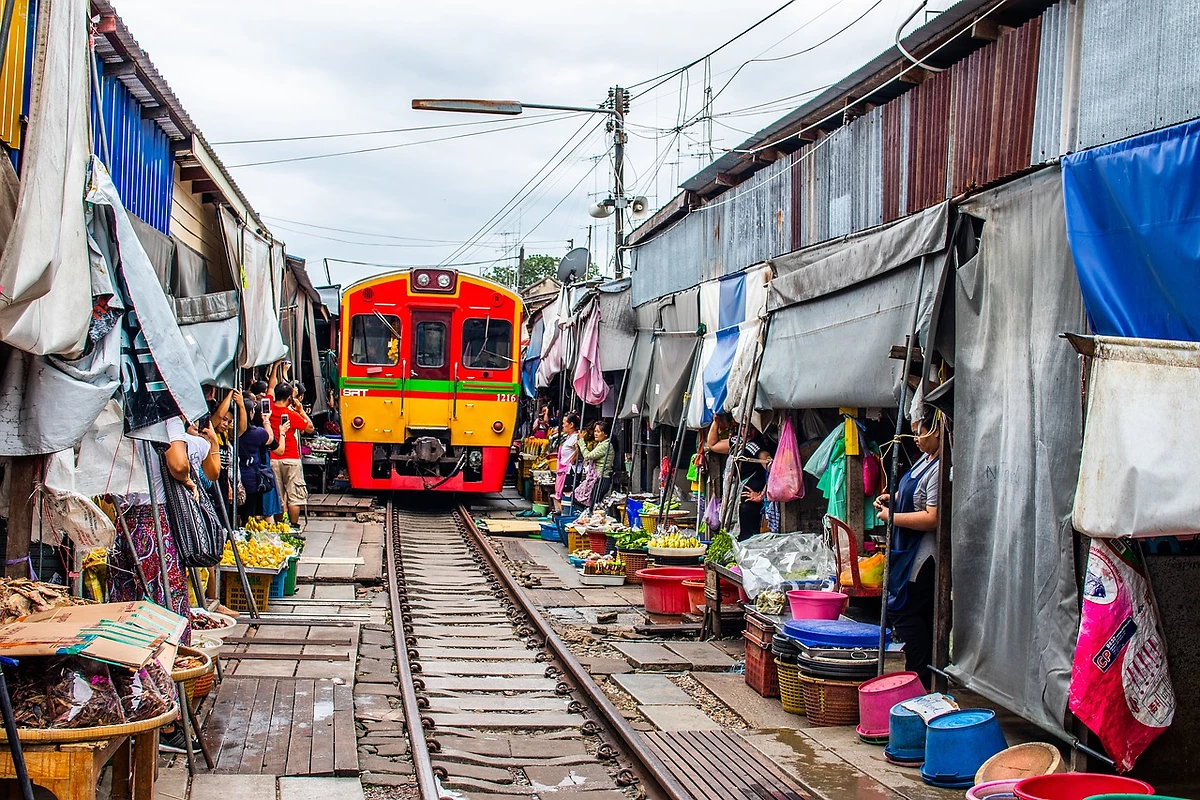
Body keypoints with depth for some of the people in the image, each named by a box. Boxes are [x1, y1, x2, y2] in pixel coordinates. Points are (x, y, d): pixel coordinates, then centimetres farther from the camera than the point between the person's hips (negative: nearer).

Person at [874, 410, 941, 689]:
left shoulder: (940, 469, -22)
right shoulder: (925, 458, 11)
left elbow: (932, 518, -27)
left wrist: (892, 516, -17)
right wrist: (893, 499, 9)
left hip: (922, 556, -11)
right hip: (909, 551, 11)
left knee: (904, 612, -5)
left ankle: (921, 680, 1)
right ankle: (924, 676, 22)